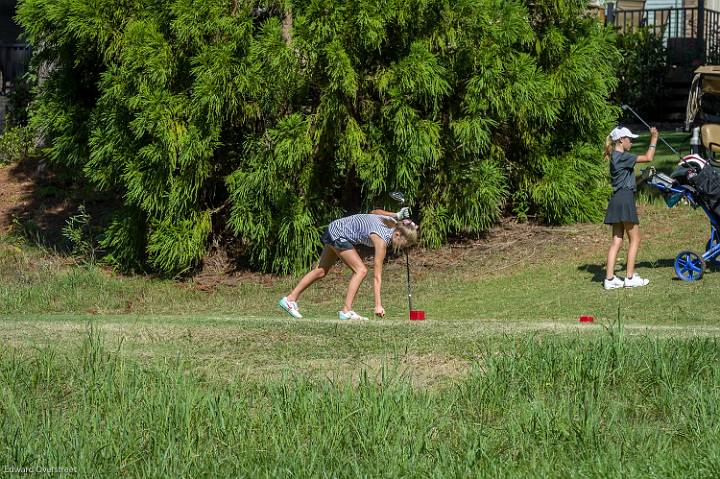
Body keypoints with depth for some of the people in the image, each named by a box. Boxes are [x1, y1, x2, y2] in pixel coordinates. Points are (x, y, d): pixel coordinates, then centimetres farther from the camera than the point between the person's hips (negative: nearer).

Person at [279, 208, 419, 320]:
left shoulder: (393, 222, -8)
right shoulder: (382, 239, -28)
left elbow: (374, 212, 16)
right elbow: (377, 276, -27)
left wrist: (396, 215, 3)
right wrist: (378, 305, -28)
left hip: (334, 230, 9)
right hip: (339, 235, -9)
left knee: (321, 271, 13)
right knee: (360, 270, -15)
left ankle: (290, 299, 19)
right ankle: (346, 311, -14)